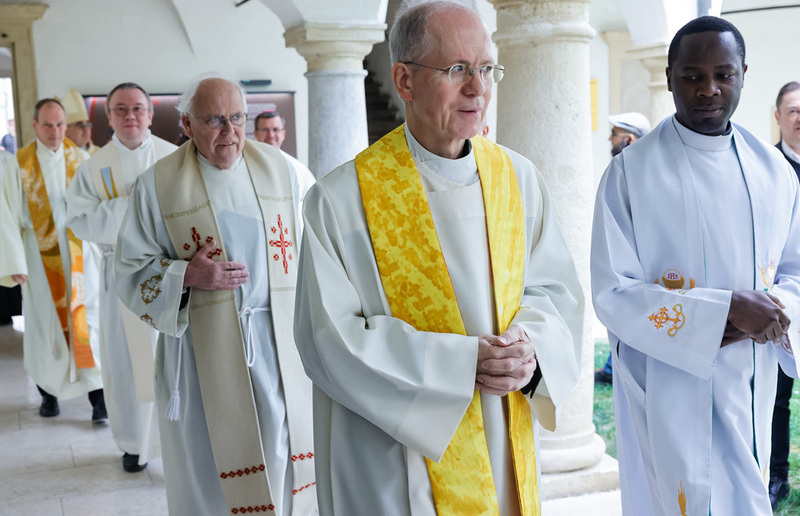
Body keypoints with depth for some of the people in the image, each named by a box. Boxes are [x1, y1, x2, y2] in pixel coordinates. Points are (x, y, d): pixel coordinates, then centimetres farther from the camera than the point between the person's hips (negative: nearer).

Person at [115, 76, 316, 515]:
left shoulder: (278, 169, 4)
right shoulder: (158, 185, -3)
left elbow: (301, 254, 7)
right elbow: (131, 270, 0)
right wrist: (187, 275, -17)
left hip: (278, 341, 2)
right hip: (205, 346, -2)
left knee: (282, 446, 7)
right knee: (214, 457, 5)